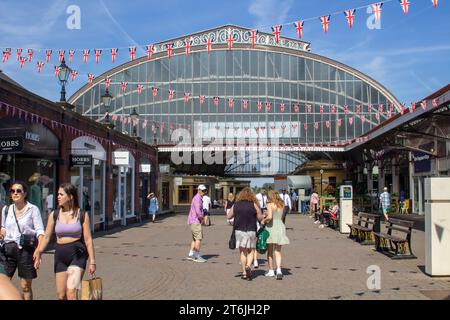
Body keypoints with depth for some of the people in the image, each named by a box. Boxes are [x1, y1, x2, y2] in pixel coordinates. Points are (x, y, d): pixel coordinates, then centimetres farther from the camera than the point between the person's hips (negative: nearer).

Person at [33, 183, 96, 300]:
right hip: (60, 255, 4)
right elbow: (47, 236, 5)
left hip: (77, 254, -4)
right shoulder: (54, 215, 4)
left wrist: (92, 261, -4)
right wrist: (38, 253, -6)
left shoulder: (82, 215, -3)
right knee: (61, 295, 9)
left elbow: (88, 239, -3)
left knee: (71, 293, -16)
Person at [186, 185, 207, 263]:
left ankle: (191, 254, 18)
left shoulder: (200, 198, 17)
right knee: (199, 238, -9)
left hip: (195, 221, 10)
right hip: (195, 221, -10)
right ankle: (197, 256, -6)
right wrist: (202, 218, -9)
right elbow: (198, 211, -25)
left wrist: (201, 218, 12)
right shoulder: (197, 198, -16)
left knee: (195, 238, 14)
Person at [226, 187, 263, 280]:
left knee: (242, 252, 9)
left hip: (239, 230, 2)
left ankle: (244, 273, 10)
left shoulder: (236, 205, 1)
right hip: (251, 231, -1)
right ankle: (248, 266, -12)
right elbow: (260, 218, -1)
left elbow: (228, 216, 7)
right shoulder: (254, 205, -5)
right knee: (251, 251, 12)